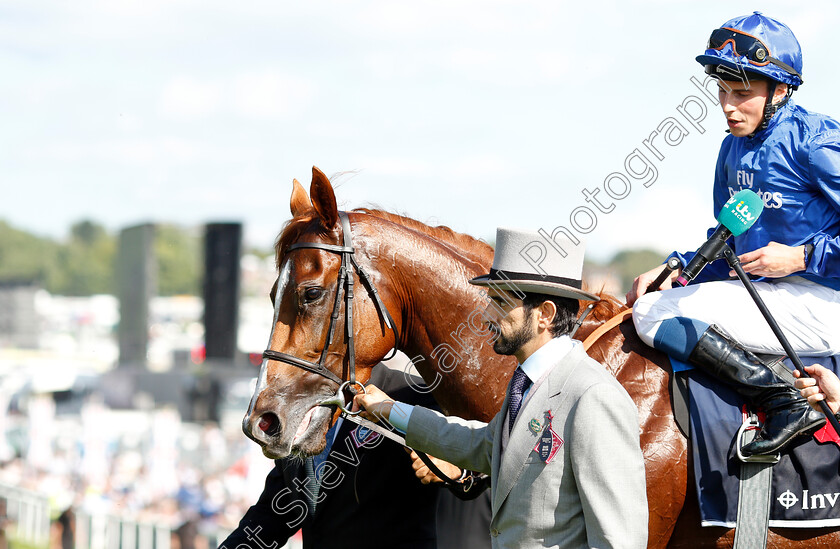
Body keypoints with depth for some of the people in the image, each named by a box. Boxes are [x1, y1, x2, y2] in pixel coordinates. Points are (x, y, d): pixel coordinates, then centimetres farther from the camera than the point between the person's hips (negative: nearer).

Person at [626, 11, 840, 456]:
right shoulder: (734, 150, 13)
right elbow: (731, 243, 21)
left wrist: (801, 256, -19)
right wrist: (675, 269, 6)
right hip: (762, 298, 10)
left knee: (654, 313, -18)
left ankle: (785, 404, -23)